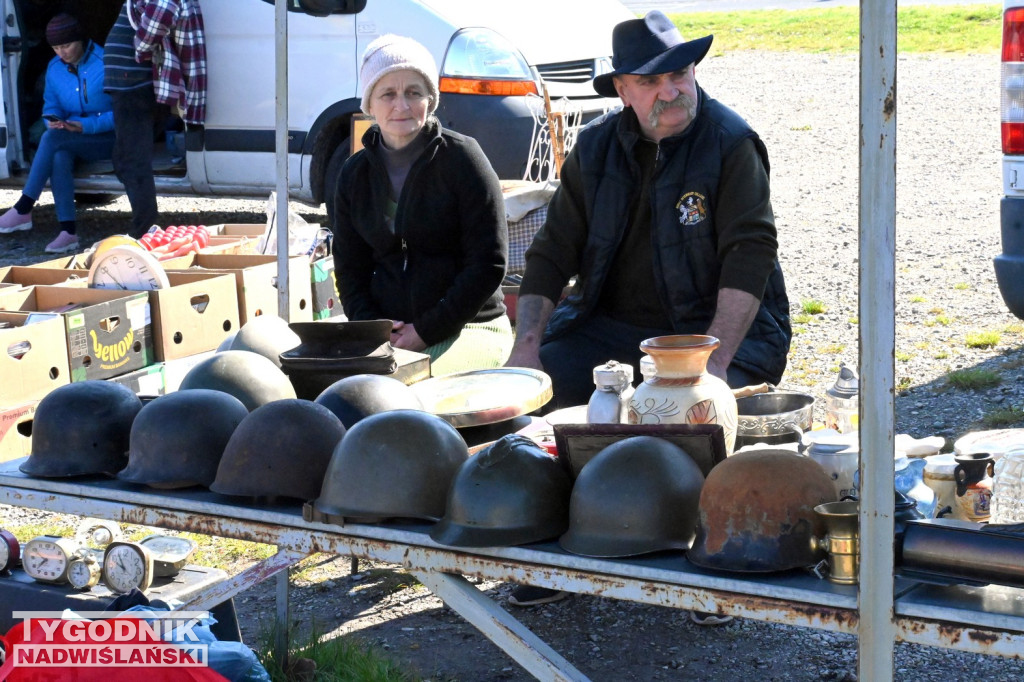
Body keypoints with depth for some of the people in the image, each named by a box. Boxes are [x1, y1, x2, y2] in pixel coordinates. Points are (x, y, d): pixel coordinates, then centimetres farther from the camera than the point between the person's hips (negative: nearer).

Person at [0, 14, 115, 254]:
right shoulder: (54, 68, 4)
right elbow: (50, 106, 12)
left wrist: (86, 125, -27)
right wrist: (54, 120, -13)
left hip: (108, 137, -5)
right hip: (73, 139, 5)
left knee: (52, 138, -30)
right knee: (59, 157, -33)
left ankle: (23, 209, -23)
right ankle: (68, 232, -36)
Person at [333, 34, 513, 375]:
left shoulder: (460, 156, -4)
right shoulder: (355, 174, 10)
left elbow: (488, 264, -8)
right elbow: (349, 269, 13)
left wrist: (426, 331, -12)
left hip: (468, 326, -4)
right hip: (386, 332, 4)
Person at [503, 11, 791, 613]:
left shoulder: (731, 143, -10)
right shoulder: (597, 148, 5)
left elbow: (750, 254, -18)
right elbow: (554, 251, 7)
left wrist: (713, 361, -28)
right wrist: (527, 343, -8)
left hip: (719, 323, -4)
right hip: (613, 321, 5)